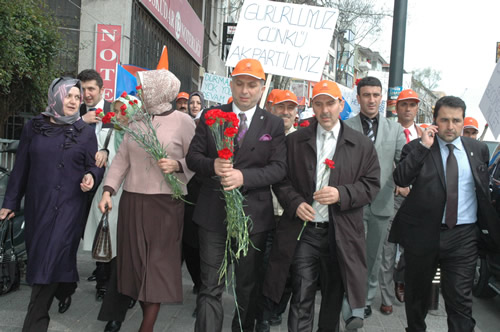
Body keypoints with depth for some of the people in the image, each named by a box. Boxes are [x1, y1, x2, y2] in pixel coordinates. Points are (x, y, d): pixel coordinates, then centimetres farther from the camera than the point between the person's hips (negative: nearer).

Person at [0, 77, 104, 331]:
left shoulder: (85, 132, 2)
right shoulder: (33, 127, 5)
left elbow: (94, 166, 4)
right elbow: (21, 167, 7)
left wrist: (91, 177, -20)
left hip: (68, 205, -3)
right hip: (37, 203, 3)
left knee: (50, 260, -8)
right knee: (39, 259, 12)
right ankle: (64, 290, 40)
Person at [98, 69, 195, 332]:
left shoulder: (183, 121, -4)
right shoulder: (136, 120, 10)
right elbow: (122, 158, 8)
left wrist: (177, 165, -20)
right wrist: (108, 190, -1)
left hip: (165, 202, -5)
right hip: (132, 201, 5)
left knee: (158, 262, -1)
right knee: (136, 261, 10)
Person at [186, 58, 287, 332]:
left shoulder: (273, 124, 2)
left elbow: (279, 168, -6)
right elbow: (193, 156, 3)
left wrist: (244, 176, -22)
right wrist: (212, 165, -19)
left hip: (253, 215, 1)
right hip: (213, 214, 0)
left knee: (248, 285, 17)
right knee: (210, 287, 2)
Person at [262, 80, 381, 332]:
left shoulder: (362, 145, 4)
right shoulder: (294, 141, 5)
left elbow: (371, 185, 1)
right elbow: (281, 179, 5)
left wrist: (341, 194, -15)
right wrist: (295, 203, -12)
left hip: (341, 234, 1)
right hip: (304, 229, -1)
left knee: (333, 299, 15)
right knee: (301, 300, 0)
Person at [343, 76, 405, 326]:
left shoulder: (394, 129, 11)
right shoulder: (345, 127, 3)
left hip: (382, 203, 3)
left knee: (374, 257, 14)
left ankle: (367, 301, 31)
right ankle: (354, 312, -2)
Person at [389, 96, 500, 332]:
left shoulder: (479, 149, 7)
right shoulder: (416, 148, -2)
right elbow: (400, 179, -18)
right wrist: (424, 146, -19)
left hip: (464, 235, 1)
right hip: (423, 233, 0)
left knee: (460, 299, -3)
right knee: (417, 293, 17)